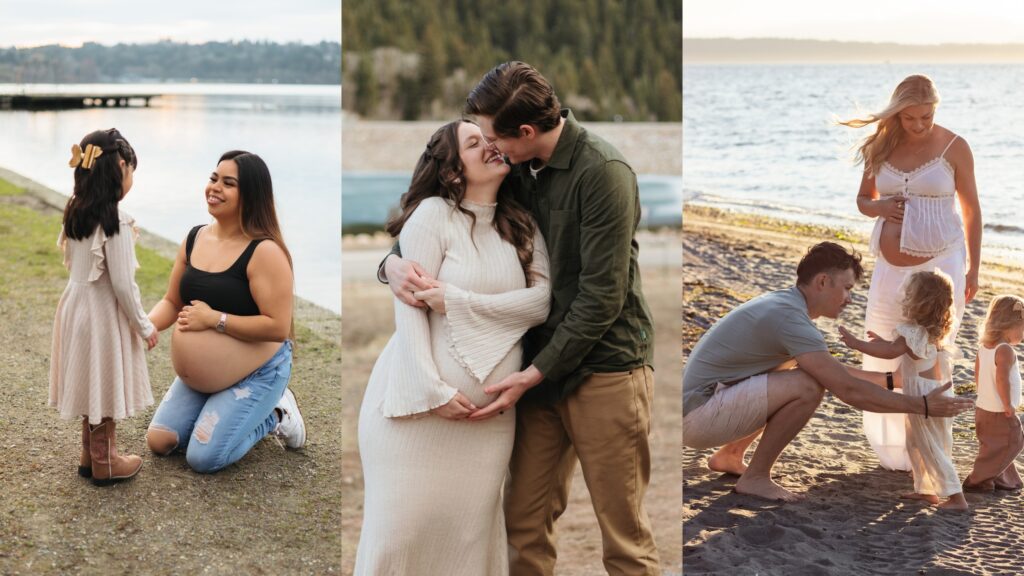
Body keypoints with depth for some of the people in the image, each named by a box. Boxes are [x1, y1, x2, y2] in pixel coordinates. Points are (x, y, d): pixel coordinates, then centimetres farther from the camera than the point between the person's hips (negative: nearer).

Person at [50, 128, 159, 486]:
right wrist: (144, 326, -9)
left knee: (92, 385, 19)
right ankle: (104, 462, 18)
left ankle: (91, 454, 32)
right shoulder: (115, 222, -22)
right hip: (104, 313, -8)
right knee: (105, 385, 6)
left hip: (76, 303, 8)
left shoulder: (74, 213, 2)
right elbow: (122, 284, -21)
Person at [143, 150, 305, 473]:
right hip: (199, 375, 7)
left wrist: (214, 319, -26)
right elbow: (172, 302, 8)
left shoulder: (264, 251, -24)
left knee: (203, 457, -14)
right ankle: (230, 410, 23)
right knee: (159, 442, 3)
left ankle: (273, 414, 10)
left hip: (257, 372, -7)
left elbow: (278, 327, -28)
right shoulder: (194, 240, -1)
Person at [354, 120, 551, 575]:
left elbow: (543, 300, -4)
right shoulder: (433, 214, -6)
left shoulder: (522, 225, 9)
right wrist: (432, 390, -17)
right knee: (403, 524, 0)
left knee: (471, 528, 4)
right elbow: (410, 307, -11)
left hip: (490, 411, 4)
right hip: (421, 399, -4)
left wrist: (460, 302, -14)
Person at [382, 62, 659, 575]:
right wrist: (394, 260, -8)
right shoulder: (514, 170, 7)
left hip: (605, 367, -6)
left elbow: (602, 295, -16)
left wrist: (534, 374, -14)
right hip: (541, 365, 6)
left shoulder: (602, 173, -14)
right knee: (525, 522, 6)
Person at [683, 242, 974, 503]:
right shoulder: (790, 318, -19)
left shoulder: (780, 304, 12)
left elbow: (833, 370, 26)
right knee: (808, 387, -23)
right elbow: (848, 389, -22)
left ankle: (729, 455, 23)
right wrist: (922, 406, -16)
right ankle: (755, 477, -7)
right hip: (697, 416, -10)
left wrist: (892, 378, 22)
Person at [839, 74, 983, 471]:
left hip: (939, 264, -4)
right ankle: (894, 450, 21)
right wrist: (880, 208, -9)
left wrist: (973, 269, 2)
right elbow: (863, 200, 15)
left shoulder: (954, 147, -5)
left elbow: (971, 209, 2)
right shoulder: (882, 147, 4)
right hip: (890, 267, 4)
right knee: (886, 359, 7)